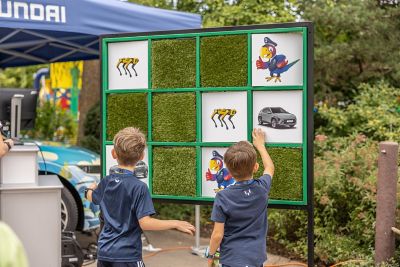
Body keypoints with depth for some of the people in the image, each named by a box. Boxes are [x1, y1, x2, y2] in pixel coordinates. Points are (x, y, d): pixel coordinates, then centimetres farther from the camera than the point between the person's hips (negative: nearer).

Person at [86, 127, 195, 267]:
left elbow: (92, 197, 27)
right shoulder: (138, 187, -16)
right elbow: (145, 223, -21)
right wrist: (175, 224, -14)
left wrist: (91, 189, 50)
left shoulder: (106, 182, 5)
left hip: (103, 252, 7)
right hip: (127, 256, -7)